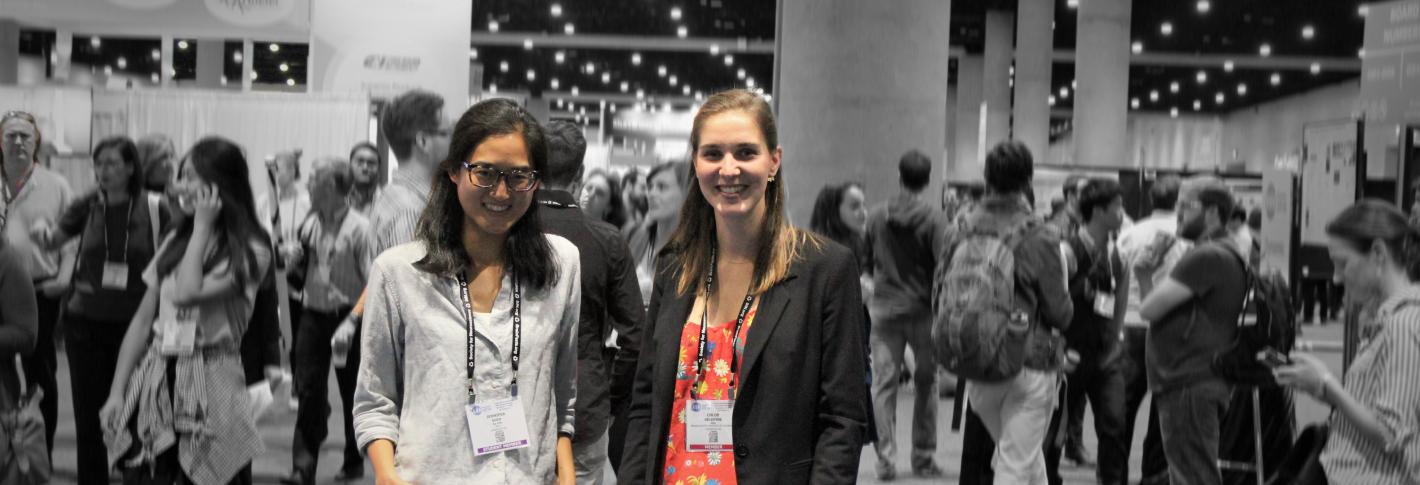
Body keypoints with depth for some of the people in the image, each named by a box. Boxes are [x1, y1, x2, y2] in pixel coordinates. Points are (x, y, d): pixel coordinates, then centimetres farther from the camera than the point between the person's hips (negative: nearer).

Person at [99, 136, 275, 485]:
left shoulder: (250, 250, -6)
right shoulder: (175, 241, 10)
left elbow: (188, 293, -20)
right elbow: (142, 322, 12)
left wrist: (203, 227, -10)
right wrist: (117, 392, 7)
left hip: (208, 389, -5)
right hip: (155, 381, 5)